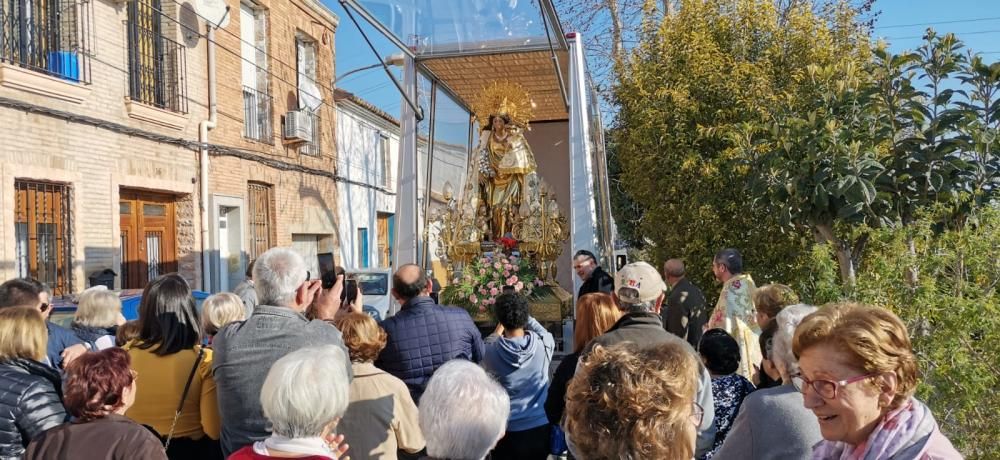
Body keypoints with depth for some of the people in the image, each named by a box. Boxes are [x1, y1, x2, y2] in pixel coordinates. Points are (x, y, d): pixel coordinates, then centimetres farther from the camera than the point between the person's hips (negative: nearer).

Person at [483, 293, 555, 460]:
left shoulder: (492, 352, -16)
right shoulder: (543, 344, -14)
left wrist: (502, 325, 19)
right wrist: (522, 315, 19)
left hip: (506, 429, -1)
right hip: (540, 426, 1)